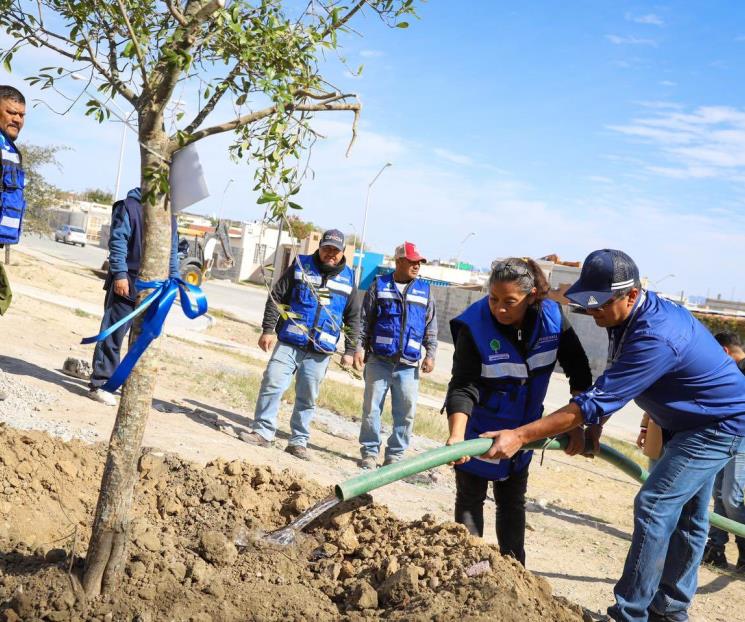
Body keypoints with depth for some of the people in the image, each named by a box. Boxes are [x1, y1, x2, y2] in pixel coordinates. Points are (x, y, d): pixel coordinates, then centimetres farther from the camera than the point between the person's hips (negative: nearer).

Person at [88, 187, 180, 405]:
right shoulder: (129, 206, -5)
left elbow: (172, 251, 18)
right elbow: (117, 242, -10)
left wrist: (174, 279, 11)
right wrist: (120, 274, -16)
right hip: (128, 282, -6)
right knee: (113, 333, -3)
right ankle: (99, 384, 3)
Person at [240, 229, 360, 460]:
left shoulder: (347, 278, 9)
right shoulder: (301, 266, 4)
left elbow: (353, 318, 14)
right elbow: (275, 298, 3)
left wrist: (350, 351, 8)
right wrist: (268, 330, -5)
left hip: (320, 351, 1)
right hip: (289, 343, -1)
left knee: (307, 398, 6)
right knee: (272, 384, -9)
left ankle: (298, 441, 16)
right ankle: (263, 431, 4)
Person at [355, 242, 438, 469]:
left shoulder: (424, 290, 10)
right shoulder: (379, 286, 4)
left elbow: (431, 327, 12)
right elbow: (364, 321, 6)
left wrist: (430, 354, 4)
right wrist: (360, 348, -3)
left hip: (408, 364, 2)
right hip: (378, 360, -1)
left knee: (406, 412, 2)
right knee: (371, 409, 4)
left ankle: (395, 455, 13)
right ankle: (369, 452, 15)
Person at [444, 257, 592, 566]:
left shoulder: (552, 318, -18)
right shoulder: (474, 326, -29)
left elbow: (578, 370, -6)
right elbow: (463, 386, -33)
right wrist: (456, 436, -46)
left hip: (522, 430, 4)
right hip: (479, 429, -4)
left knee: (513, 502, 17)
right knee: (470, 499, 7)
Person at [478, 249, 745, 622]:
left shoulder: (655, 338, -37)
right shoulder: (630, 315, -7)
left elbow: (594, 402, -38)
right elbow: (610, 386, 8)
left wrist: (519, 436, -37)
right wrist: (594, 427, -2)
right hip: (694, 421, 10)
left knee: (654, 507, -13)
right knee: (686, 516, 17)